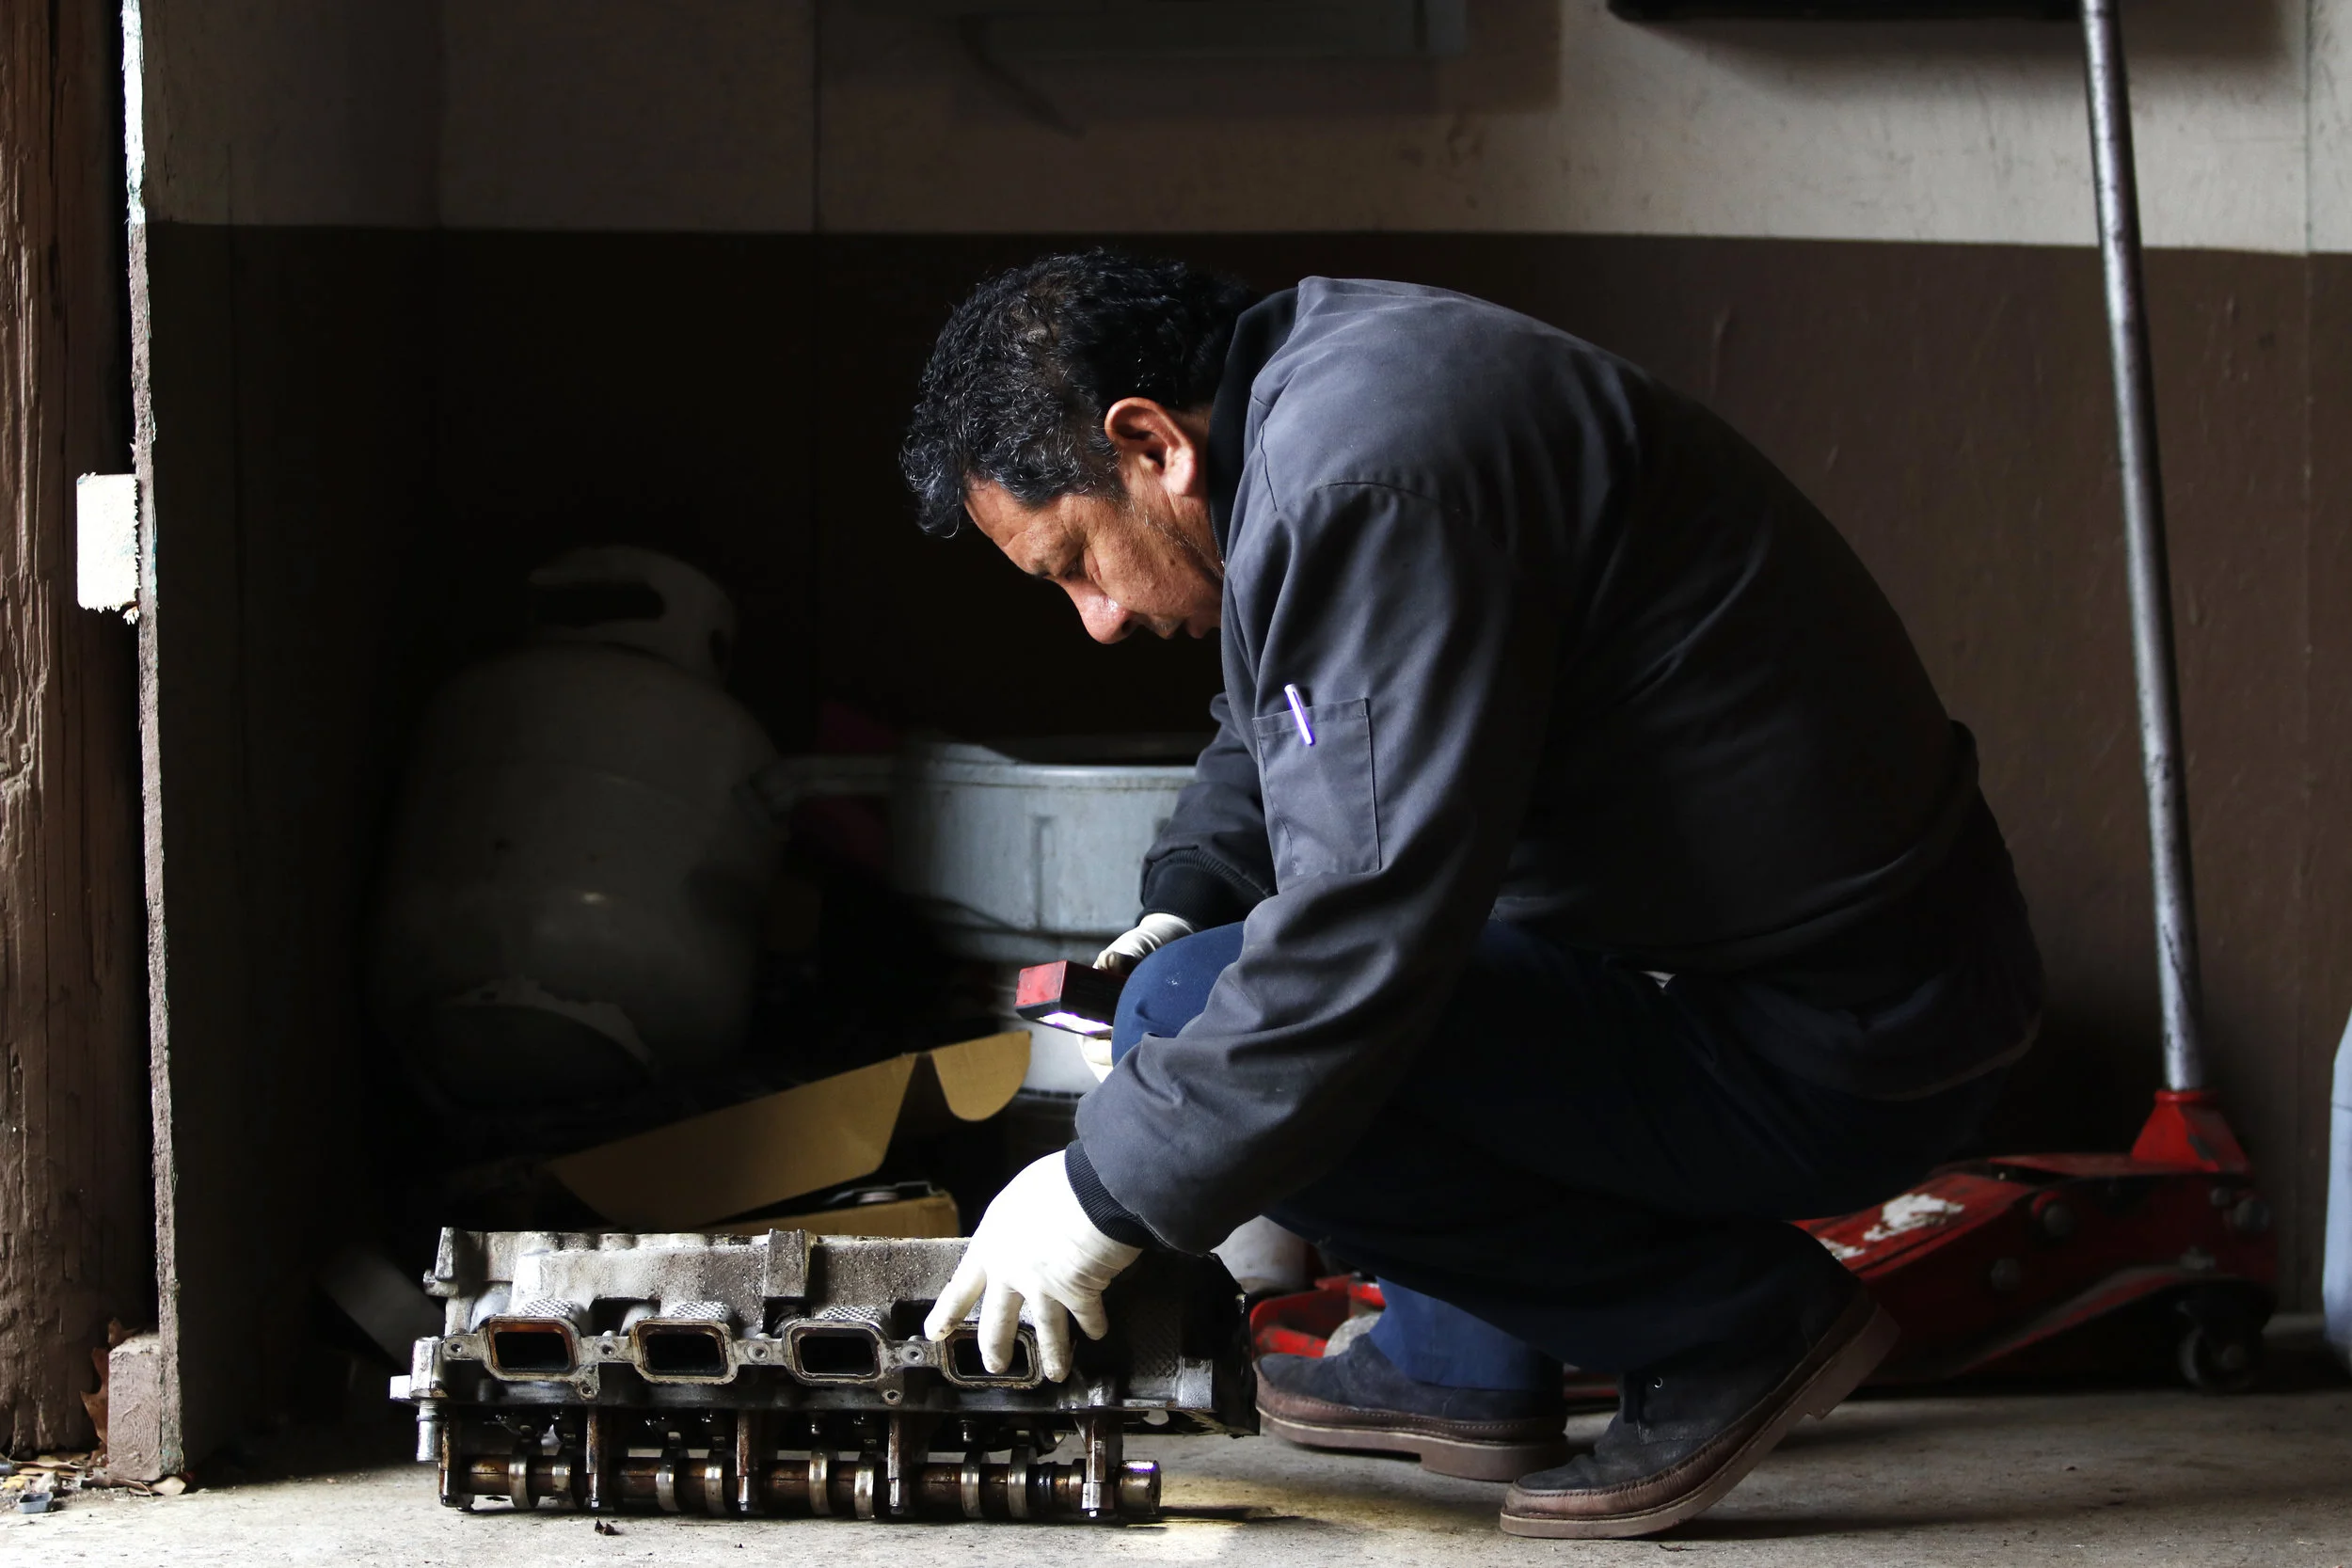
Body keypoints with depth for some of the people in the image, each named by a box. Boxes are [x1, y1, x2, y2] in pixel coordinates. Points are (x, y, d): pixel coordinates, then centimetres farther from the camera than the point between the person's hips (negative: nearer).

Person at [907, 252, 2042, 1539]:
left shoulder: (1364, 480, -22)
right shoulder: (1323, 367, 9)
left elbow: (1362, 945, -26)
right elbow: (1272, 737, 29)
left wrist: (1105, 1198, -16)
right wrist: (1177, 914, 13)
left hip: (1823, 1051, -10)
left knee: (1192, 1018, -19)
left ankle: (1738, 1314, -8)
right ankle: (1462, 1365, 20)